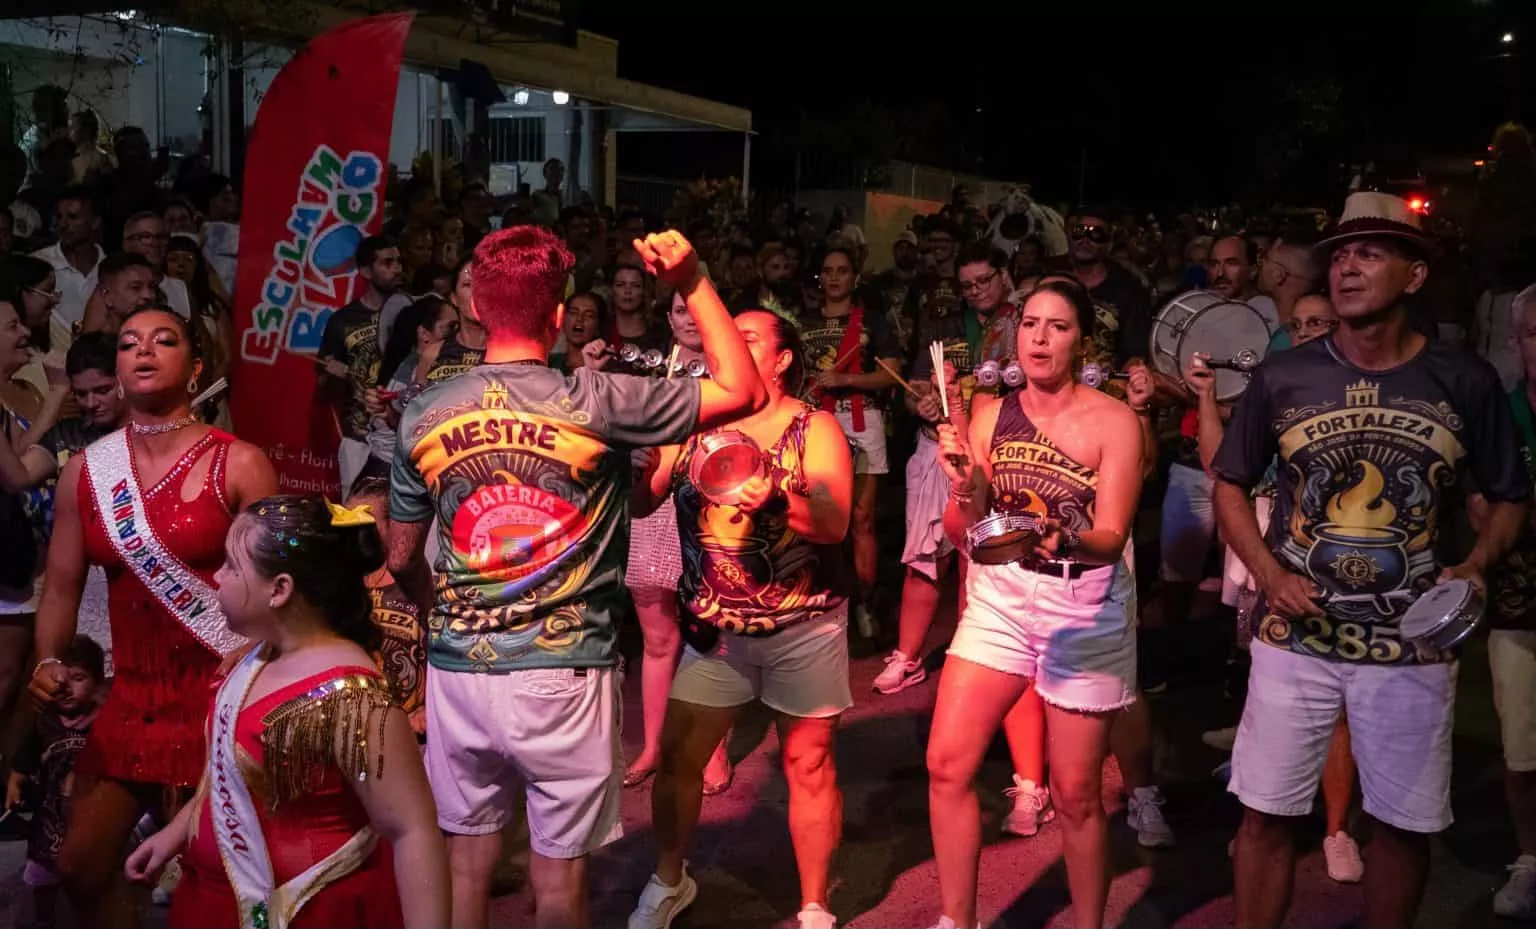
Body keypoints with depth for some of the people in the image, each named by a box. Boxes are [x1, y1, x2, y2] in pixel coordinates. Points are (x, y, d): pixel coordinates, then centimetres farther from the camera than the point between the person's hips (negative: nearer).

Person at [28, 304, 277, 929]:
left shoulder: (239, 465, -9)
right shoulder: (84, 472, 5)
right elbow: (61, 585, 9)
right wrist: (48, 662, -5)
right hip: (131, 699, 5)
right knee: (81, 866, 12)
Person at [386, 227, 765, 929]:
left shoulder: (422, 417, -1)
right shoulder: (597, 403, -13)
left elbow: (402, 561, 8)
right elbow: (743, 392, -5)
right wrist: (693, 283, -1)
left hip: (458, 673, 4)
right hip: (564, 679, -3)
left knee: (466, 863, 18)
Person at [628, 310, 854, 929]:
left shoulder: (814, 429, -5)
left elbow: (835, 524, -18)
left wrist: (777, 499, -36)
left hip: (804, 627, -3)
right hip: (714, 627, 3)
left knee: (809, 764, 6)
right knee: (677, 756, 7)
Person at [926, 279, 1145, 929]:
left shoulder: (1113, 421, -9)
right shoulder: (990, 415, 2)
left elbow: (1111, 538, -13)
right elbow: (963, 533, 2)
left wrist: (1062, 537, -34)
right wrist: (965, 487, -18)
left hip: (1085, 608, -3)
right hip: (1000, 597, 4)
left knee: (1074, 791, 3)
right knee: (947, 763, -2)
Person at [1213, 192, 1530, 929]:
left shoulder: (1464, 383, -3)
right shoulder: (1282, 378, -3)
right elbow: (1230, 486, 7)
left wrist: (1474, 569, -11)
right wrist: (1269, 574, -8)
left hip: (1411, 646, 0)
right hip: (1294, 639, 0)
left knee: (1404, 822, 12)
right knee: (1267, 813, 5)